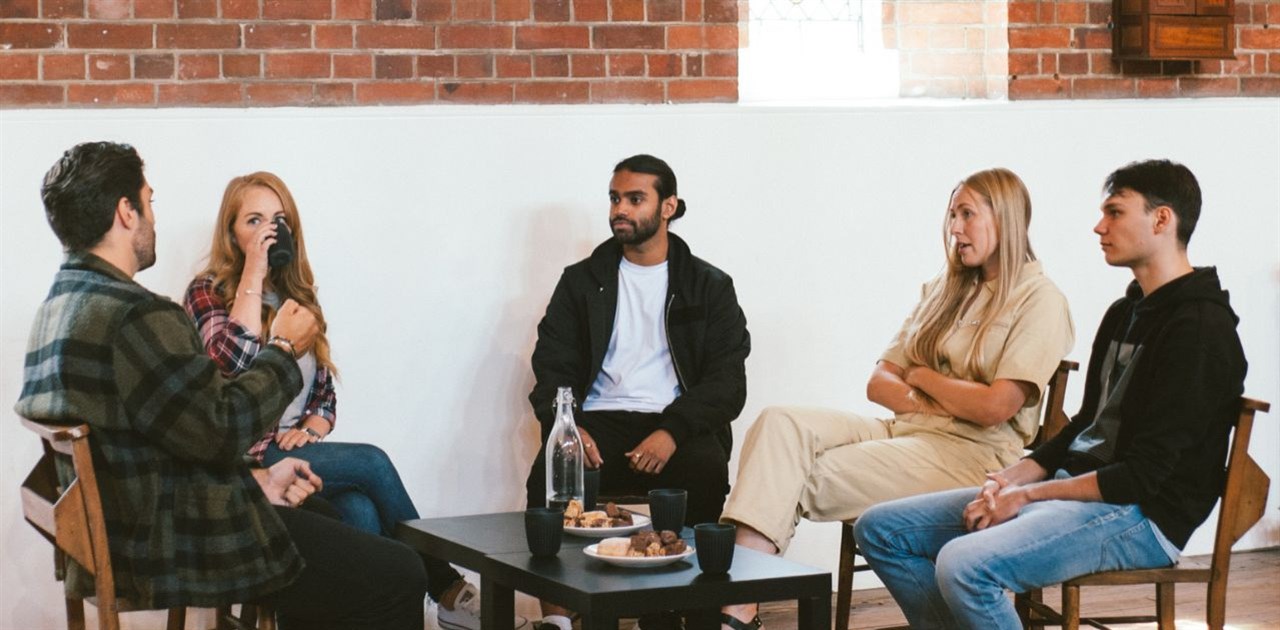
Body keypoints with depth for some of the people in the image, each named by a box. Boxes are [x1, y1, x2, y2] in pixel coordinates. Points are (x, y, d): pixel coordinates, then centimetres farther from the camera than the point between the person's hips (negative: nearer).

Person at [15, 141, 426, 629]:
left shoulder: (57, 306, 11)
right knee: (399, 579, -5)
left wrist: (256, 479, 12)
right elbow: (219, 430, -21)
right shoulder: (136, 316, -23)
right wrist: (283, 351, -6)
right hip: (174, 549, -11)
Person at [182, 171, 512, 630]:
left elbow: (325, 394, 19)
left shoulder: (298, 297, 16)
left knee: (361, 511, -28)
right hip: (243, 462, -5)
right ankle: (447, 589, -15)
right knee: (370, 462, -23)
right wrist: (253, 276, -15)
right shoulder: (208, 293, -1)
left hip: (295, 453, 5)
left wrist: (310, 430, -4)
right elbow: (234, 362, -22)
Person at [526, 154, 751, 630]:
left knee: (706, 471, -35)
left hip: (677, 427, -1)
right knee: (550, 476, -32)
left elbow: (727, 381, 2)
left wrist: (673, 433, -17)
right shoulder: (583, 280, 17)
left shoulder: (708, 286, 12)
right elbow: (551, 366, 10)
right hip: (599, 425, 1)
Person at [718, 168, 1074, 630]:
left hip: (971, 452, -7)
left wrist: (921, 376, 2)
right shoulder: (944, 291, 22)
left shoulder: (1040, 300, -2)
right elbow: (879, 383, 15)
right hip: (904, 431, 7)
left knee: (809, 478, -24)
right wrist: (934, 402, -6)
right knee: (780, 425, -20)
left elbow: (993, 407, -14)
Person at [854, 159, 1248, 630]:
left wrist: (1027, 494, -14)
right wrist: (1010, 479, 2)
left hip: (1140, 516, -10)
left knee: (964, 565, -33)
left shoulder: (1202, 329, -14)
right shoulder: (1124, 313, 17)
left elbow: (1143, 475, -18)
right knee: (881, 530, 1)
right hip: (1072, 491, 10)